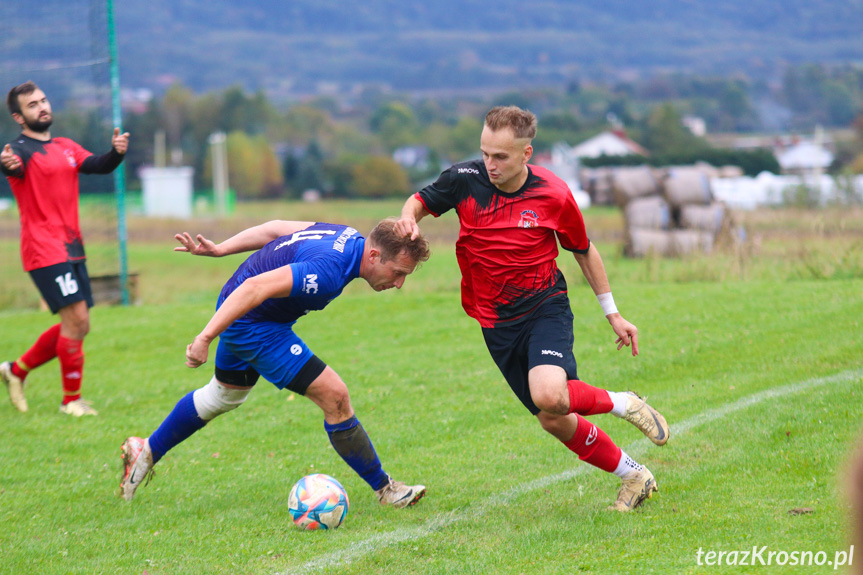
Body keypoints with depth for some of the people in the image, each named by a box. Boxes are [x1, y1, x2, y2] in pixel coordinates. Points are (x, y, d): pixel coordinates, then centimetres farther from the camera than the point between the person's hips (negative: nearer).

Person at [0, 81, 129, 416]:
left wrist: (117, 152, -19)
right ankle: (71, 400, -4)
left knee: (77, 326, 11)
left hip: (72, 249, 8)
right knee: (76, 318, -15)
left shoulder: (66, 147, 15)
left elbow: (99, 165, 3)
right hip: (44, 250, -8)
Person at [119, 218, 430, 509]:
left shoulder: (348, 237, -5)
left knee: (225, 395, 30)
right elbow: (257, 287, -39)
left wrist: (219, 249, 11)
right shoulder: (329, 271, -33)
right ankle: (385, 488, 2)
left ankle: (146, 452, 45)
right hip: (252, 325, -10)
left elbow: (275, 229, 4)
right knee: (334, 396, -10)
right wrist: (206, 338, -39)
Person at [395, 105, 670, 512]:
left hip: (546, 307, -3)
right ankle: (634, 476, 24)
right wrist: (409, 217, -16)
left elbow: (584, 251, 4)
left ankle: (621, 403, 0)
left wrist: (612, 313, 10)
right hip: (496, 322, 3)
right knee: (553, 421, 4)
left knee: (550, 396, -31)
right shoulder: (465, 180, -10)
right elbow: (421, 201, 9)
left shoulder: (553, 195, -12)